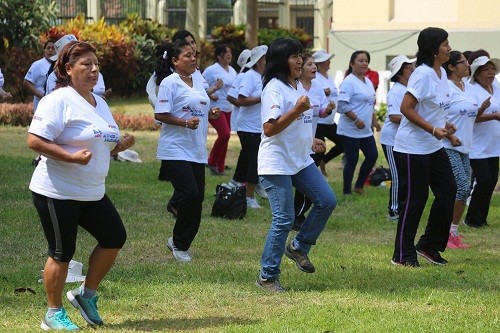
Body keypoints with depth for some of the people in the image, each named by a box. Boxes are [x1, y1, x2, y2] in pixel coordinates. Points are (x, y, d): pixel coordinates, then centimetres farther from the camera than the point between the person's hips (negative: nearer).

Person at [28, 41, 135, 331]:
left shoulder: (100, 104, 13)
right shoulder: (58, 101, -15)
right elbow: (35, 141, -22)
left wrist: (120, 145, 1)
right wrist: (71, 157, -29)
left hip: (92, 192, 8)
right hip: (58, 194, -8)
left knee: (114, 238, 6)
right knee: (62, 252, 0)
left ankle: (87, 295, 23)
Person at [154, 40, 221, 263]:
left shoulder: (198, 82, 13)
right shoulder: (170, 83, -9)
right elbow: (161, 115, -14)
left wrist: (211, 113, 1)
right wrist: (185, 123, -25)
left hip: (197, 150, 8)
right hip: (176, 150, -8)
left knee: (197, 198, 5)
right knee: (190, 195, -16)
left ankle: (180, 242, 19)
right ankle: (179, 243, 0)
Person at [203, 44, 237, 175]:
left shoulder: (232, 70, 12)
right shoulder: (211, 70, -9)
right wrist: (210, 95, -17)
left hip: (229, 109, 7)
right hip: (216, 108, -7)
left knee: (225, 136, 8)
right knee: (225, 134, -18)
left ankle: (220, 167, 18)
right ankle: (212, 162, -1)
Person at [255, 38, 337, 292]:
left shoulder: (298, 87, 13)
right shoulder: (274, 89, -15)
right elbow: (269, 128, -24)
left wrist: (310, 140, 17)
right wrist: (297, 110, -29)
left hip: (301, 160, 9)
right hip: (276, 164, -9)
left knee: (327, 201, 2)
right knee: (284, 219, -8)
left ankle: (299, 247, 19)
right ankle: (267, 277, 2)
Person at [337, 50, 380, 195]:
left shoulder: (368, 82, 13)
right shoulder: (349, 82, -14)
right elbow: (342, 104, -21)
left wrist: (374, 120, 18)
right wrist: (356, 120, -22)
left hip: (366, 130, 8)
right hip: (350, 130, -8)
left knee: (372, 156, 5)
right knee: (352, 160, -3)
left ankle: (359, 186, 19)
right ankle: (347, 191, 8)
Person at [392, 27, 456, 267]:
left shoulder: (441, 73, 9)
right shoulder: (423, 74, -19)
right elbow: (406, 108, -22)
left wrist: (444, 126, 5)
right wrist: (433, 130, -23)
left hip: (434, 147, 9)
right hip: (413, 147, -9)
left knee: (448, 191, 8)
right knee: (414, 199, -3)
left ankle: (429, 246, 20)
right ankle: (403, 255, 7)